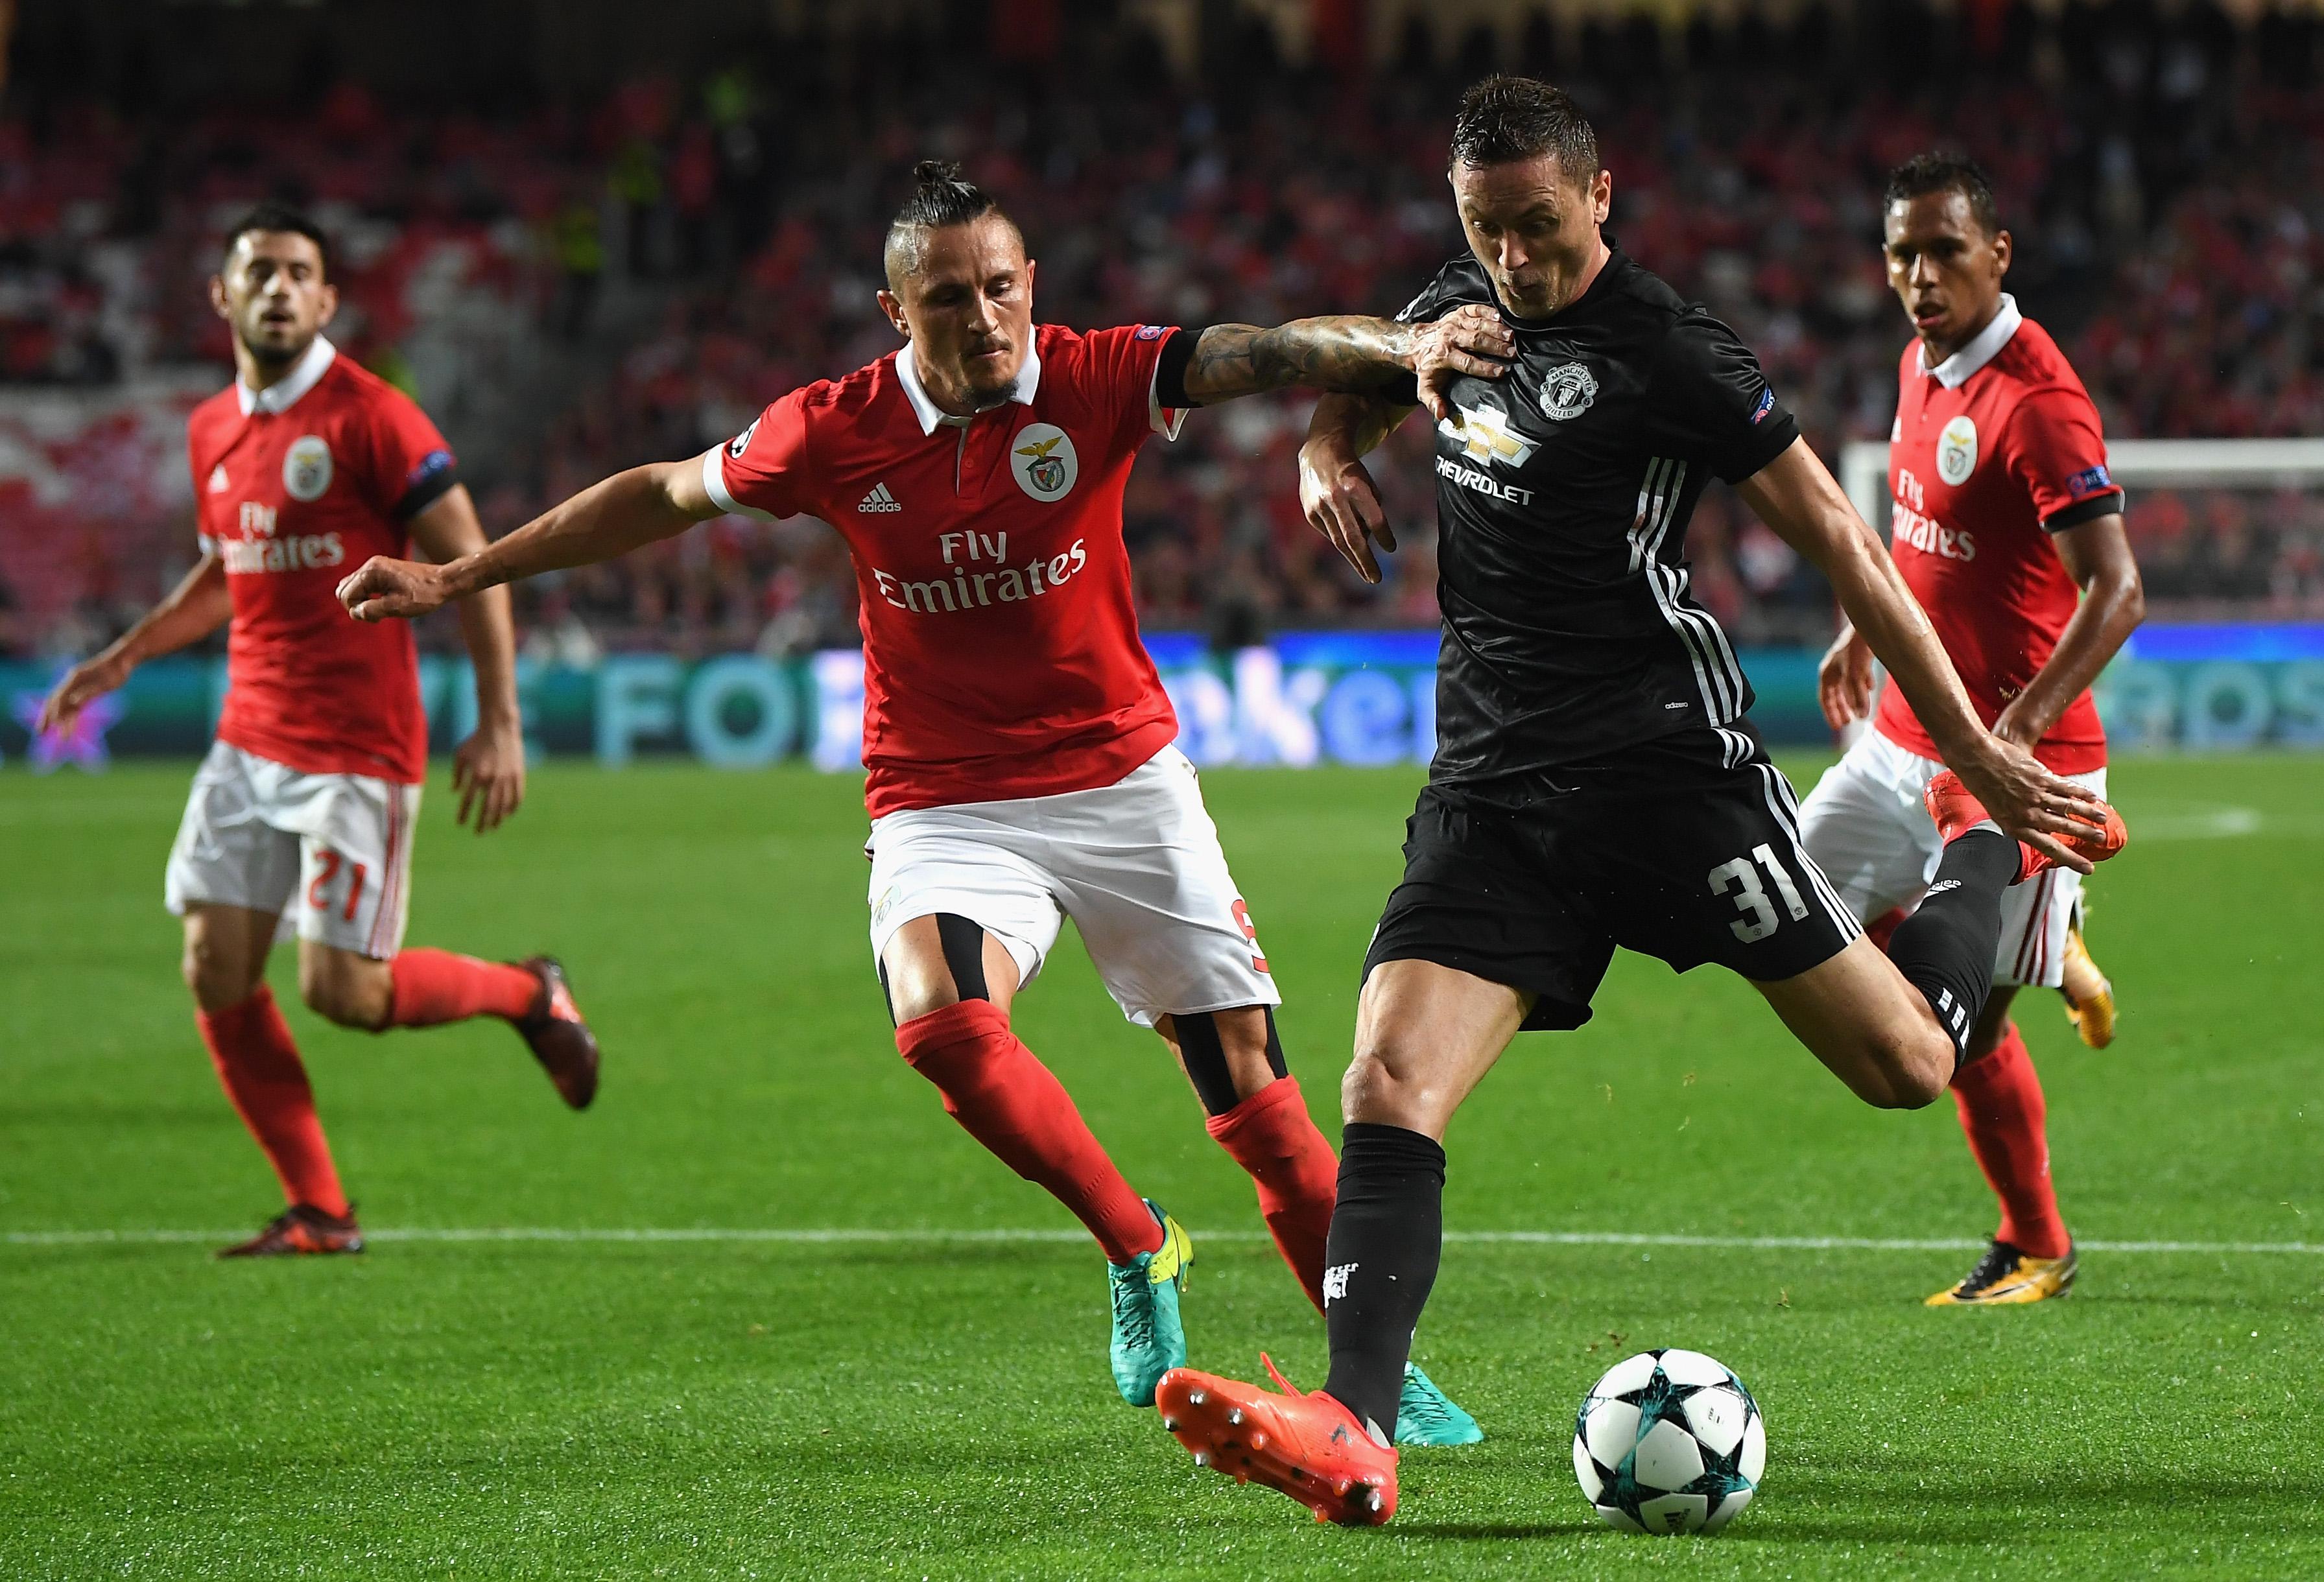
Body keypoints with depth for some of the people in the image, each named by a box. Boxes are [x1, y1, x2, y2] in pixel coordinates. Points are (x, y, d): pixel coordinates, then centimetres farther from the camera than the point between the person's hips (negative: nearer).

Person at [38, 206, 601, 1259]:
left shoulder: (370, 418, -10)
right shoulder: (211, 431, 11)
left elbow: (470, 565, -10)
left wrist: (498, 725, -16)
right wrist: (123, 658, 17)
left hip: (355, 749, -7)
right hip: (249, 743, 7)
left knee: (343, 994, -10)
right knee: (216, 972, -2)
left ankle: (530, 994, 18)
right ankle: (317, 1212, 8)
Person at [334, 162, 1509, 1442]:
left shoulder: (1094, 381, -10)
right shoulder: (835, 431, -6)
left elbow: (1275, 356, -23)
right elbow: (662, 496, 10)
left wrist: (1399, 346, -45)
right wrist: (459, 578, 14)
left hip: (1121, 781, 0)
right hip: (942, 804, 0)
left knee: (1248, 1085, -2)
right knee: (941, 1021, -30)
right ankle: (1137, 1250, -7)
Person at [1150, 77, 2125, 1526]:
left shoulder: (1668, 352, -9)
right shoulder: (1454, 313, 11)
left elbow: (1837, 538, -6)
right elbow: (1345, 401, 35)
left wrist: (1974, 746, -7)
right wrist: (1330, 460, 9)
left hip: (1667, 755, -5)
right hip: (1494, 787, 5)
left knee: (1906, 1064, -3)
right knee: (1387, 1090, -17)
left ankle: (1989, 848, 28)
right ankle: (1354, 1436, -30)